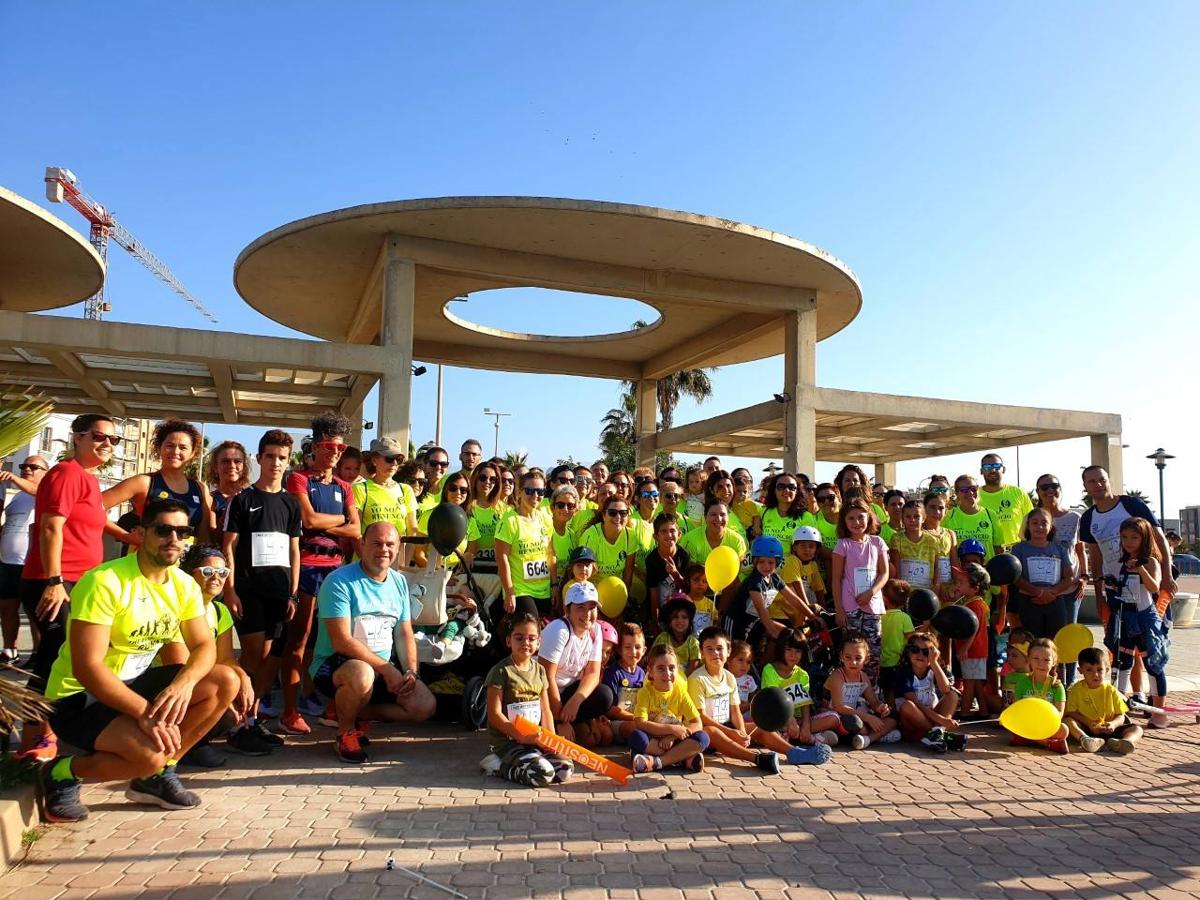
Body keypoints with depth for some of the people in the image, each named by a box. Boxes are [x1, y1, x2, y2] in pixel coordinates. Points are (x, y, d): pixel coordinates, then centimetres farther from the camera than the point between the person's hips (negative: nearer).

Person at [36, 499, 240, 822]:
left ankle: (157, 775, 3)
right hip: (79, 696, -7)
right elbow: (86, 667, -27)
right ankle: (62, 774, 0)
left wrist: (184, 683, -27)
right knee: (150, 753, -31)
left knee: (226, 682, -10)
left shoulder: (185, 585, -1)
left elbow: (205, 646, -4)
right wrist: (144, 711, -36)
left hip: (135, 683, 7)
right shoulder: (105, 582, -23)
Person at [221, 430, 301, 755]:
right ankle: (238, 725, 1)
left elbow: (294, 550, 12)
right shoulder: (243, 500, 1)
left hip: (279, 590, 4)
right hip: (249, 588, -4)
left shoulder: (291, 503, 12)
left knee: (271, 655, 5)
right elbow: (228, 547, -2)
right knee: (254, 654, -8)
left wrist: (293, 593, 6)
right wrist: (230, 590, -10)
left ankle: (253, 717, 17)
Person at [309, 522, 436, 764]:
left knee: (425, 706, -11)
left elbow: (405, 634, 9)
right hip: (335, 664, -6)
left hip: (384, 668, 6)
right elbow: (342, 642, -21)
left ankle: (357, 714, 12)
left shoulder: (399, 582, 6)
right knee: (361, 674, -40)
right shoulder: (339, 581, -16)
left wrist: (411, 672, -7)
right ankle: (345, 732, -8)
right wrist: (385, 668, -22)